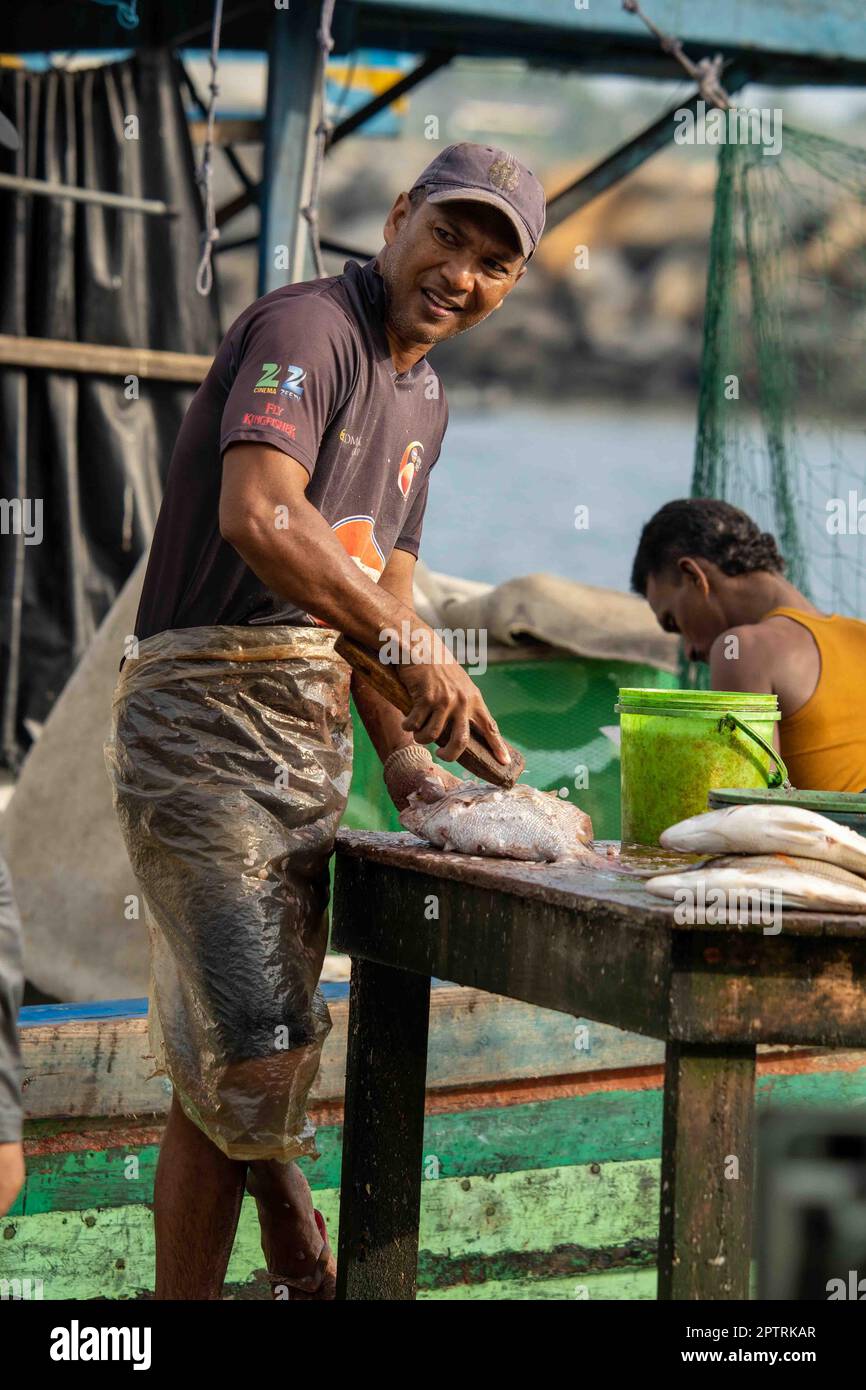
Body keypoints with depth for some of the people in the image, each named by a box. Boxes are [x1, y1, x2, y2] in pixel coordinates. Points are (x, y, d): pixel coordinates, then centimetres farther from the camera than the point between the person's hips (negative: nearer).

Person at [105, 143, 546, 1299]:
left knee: (227, 1079, 9)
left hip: (311, 735, 9)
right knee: (253, 1055, -13)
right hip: (208, 716, -9)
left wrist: (400, 751, 10)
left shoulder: (423, 401, 20)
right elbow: (258, 518, -26)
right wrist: (418, 648, -22)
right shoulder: (306, 327, -10)